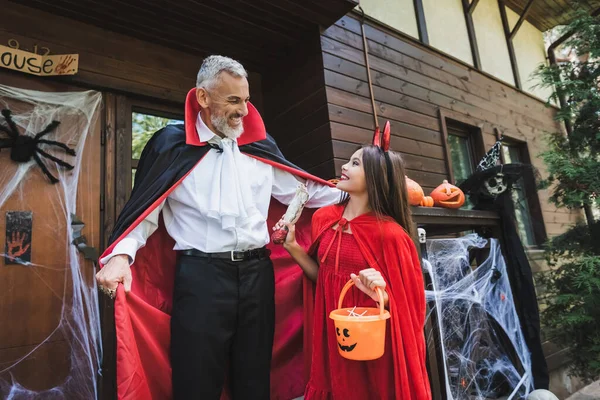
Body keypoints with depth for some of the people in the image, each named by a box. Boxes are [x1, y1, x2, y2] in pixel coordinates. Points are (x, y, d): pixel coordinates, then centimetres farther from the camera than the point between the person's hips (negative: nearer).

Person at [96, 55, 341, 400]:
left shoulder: (260, 146, 10)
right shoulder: (172, 145, 0)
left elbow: (302, 190, 14)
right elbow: (145, 210, 0)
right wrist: (121, 255, -16)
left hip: (257, 273, 4)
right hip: (201, 276, -3)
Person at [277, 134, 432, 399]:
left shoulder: (389, 233, -16)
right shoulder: (324, 218, -1)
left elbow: (407, 301, -9)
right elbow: (322, 276, 7)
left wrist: (383, 294, -28)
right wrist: (292, 246, -3)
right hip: (331, 335, 5)